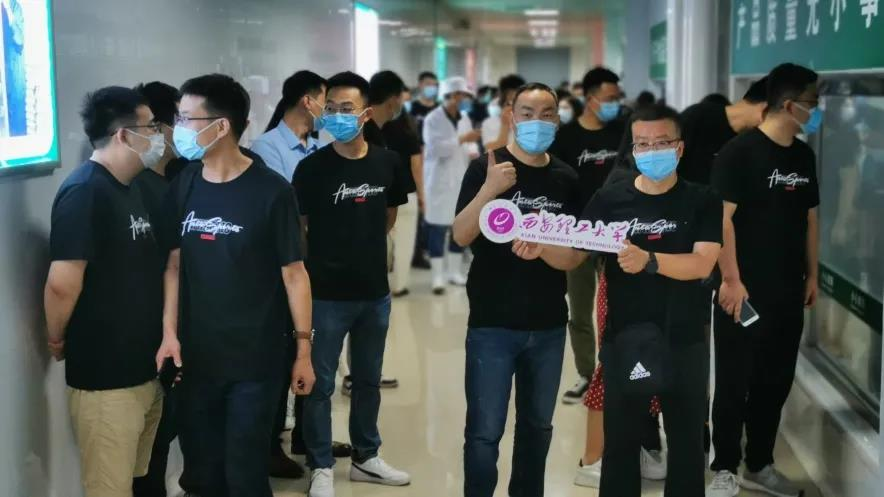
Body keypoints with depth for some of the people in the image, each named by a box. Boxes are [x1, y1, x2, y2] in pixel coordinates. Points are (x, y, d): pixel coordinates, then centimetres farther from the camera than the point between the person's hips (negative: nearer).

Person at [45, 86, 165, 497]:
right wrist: (58, 342, -10)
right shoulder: (85, 192, -18)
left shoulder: (128, 188, 12)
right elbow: (62, 283, -26)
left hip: (143, 369, 9)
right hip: (105, 376, -9)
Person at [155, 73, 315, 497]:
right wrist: (169, 333, -1)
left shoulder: (270, 191, -10)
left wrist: (304, 349, -7)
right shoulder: (183, 186, 2)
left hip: (256, 357, -4)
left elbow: (293, 273, -7)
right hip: (197, 354, 4)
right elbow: (175, 263, 7)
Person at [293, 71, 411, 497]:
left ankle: (365, 457, 32)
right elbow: (297, 227, -3)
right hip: (326, 294, -4)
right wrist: (323, 258, 3)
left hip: (375, 292, 4)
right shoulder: (312, 167, -11)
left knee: (368, 379, 17)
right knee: (320, 383, 5)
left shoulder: (387, 163, 0)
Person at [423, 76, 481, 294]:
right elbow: (436, 147, -18)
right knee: (438, 228, -5)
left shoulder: (465, 119, 12)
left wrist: (474, 152, -11)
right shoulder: (433, 119, -6)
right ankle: (438, 276, 0)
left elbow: (470, 145, 12)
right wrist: (462, 139, -21)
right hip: (439, 180, -6)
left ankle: (455, 272, 19)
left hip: (461, 179, 6)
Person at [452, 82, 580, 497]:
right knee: (484, 431, -3)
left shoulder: (566, 179, 5)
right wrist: (490, 190, -31)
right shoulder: (485, 168, -7)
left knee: (537, 425, 16)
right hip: (493, 324, -4)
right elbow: (461, 236, -17)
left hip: (548, 325, 4)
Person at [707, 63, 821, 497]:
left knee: (775, 382, 14)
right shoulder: (740, 152, -12)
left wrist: (811, 275, 14)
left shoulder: (804, 156, 9)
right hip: (745, 290, -7)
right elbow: (722, 217, -15)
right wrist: (730, 280, -18)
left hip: (788, 293, 7)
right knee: (733, 384, 2)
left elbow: (809, 217, 16)